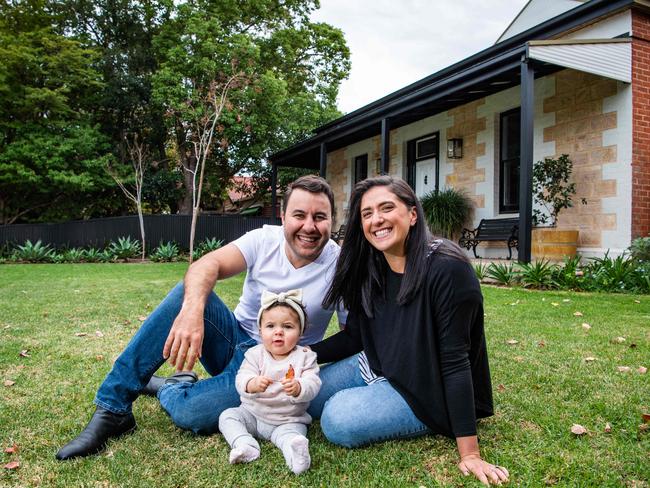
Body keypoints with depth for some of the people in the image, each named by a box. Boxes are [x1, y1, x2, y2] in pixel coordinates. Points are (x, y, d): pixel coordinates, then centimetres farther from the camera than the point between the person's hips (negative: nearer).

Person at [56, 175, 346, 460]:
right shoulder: (265, 239, -9)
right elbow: (208, 265, -23)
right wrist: (192, 311, -42)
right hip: (233, 339, 4)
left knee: (189, 413, -29)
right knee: (189, 292, -25)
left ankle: (166, 387, 10)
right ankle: (112, 409, -16)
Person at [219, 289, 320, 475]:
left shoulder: (305, 357, -6)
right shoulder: (255, 354, -4)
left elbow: (313, 384, -17)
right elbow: (241, 379, -15)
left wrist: (298, 388, -40)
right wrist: (252, 384, -39)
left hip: (288, 421, -2)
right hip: (252, 413, 2)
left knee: (294, 432, -27)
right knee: (227, 416, -13)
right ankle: (245, 445, -29)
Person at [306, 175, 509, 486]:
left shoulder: (447, 270, -28)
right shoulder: (370, 270, -6)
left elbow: (455, 362, -28)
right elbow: (352, 337, 3)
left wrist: (469, 453, -26)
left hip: (424, 390, -7)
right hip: (377, 367, 7)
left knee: (338, 420, -23)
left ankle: (427, 425, 1)